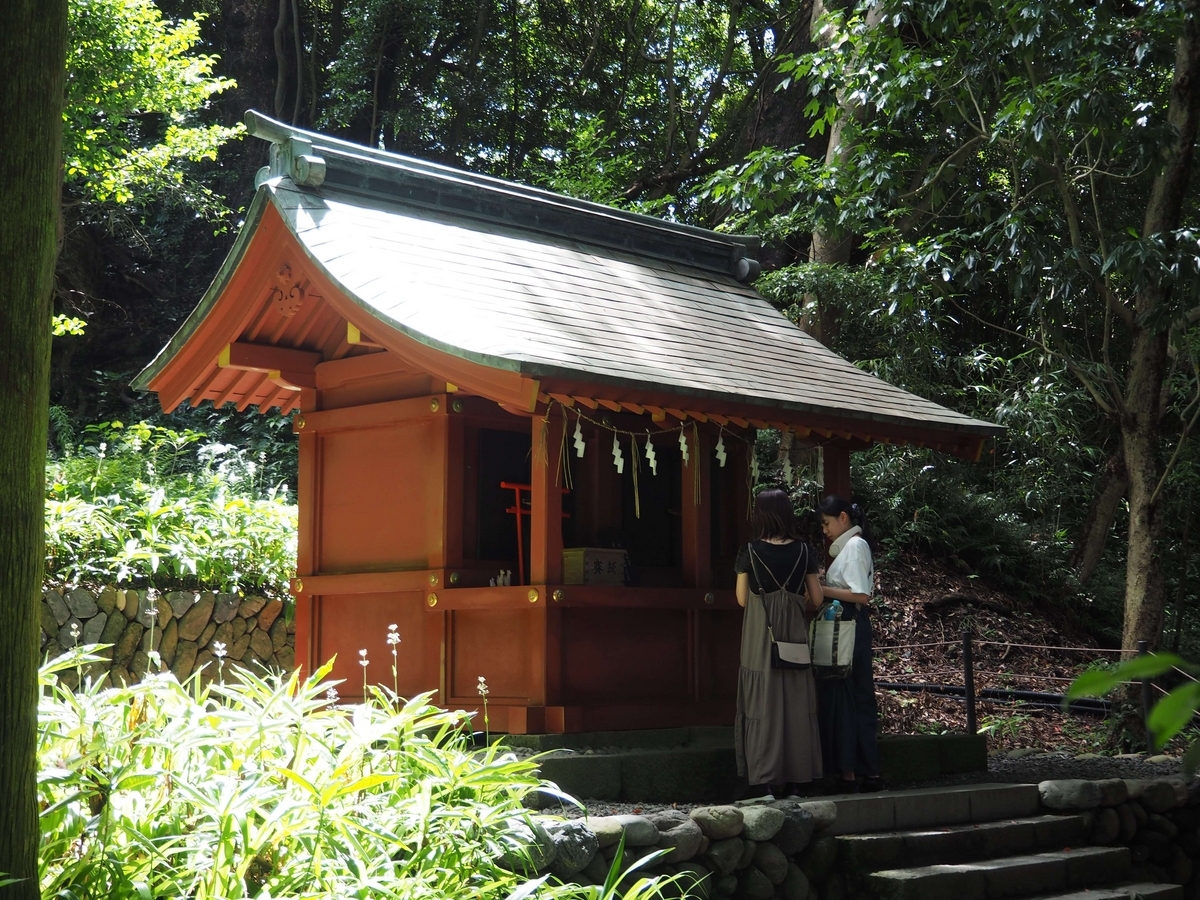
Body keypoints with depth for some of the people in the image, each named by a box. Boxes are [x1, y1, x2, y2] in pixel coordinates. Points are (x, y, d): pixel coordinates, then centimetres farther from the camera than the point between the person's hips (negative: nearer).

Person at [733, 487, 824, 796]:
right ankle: (796, 772, 10)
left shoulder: (750, 552, -6)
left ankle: (769, 777, 1)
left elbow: (742, 599, 0)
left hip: (760, 636, -2)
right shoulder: (804, 551, 0)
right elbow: (816, 599, 4)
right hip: (795, 632, 2)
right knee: (795, 704, 8)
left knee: (764, 703, 2)